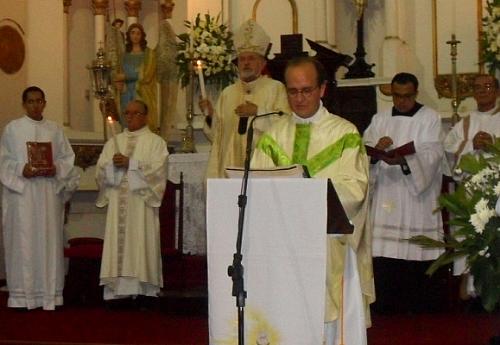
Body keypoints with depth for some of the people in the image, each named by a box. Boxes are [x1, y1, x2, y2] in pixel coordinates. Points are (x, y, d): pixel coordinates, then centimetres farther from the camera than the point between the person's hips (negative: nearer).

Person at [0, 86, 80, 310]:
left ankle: (50, 292, 6)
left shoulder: (55, 129, 12)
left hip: (49, 193, 2)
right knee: (23, 239, -3)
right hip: (21, 192, -2)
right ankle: (22, 294, 1)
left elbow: (67, 158, 9)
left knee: (50, 239, 0)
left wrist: (56, 169, -10)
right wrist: (21, 170, -15)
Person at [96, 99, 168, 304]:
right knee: (118, 243, -3)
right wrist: (113, 164, -13)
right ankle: (118, 290, -2)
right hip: (117, 205, 4)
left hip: (142, 204, -3)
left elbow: (157, 169, -7)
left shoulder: (155, 142, 8)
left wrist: (130, 163, -14)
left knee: (141, 245, -7)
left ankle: (142, 292, -6)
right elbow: (100, 171, 8)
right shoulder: (114, 142, 19)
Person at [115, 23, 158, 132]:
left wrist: (125, 77, -9)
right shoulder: (125, 54, 15)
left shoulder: (149, 53, 1)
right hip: (126, 94, 4)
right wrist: (119, 82, -2)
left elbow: (146, 75, -8)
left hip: (142, 94, -4)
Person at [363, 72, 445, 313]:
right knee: (383, 255, -4)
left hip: (417, 198, -3)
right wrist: (376, 150, -17)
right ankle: (384, 307, 4)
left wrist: (402, 160, -27)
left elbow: (431, 154, -10)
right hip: (385, 197, 3)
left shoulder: (429, 118, 4)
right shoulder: (380, 119, 14)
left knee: (415, 255, -5)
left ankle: (414, 310, 5)